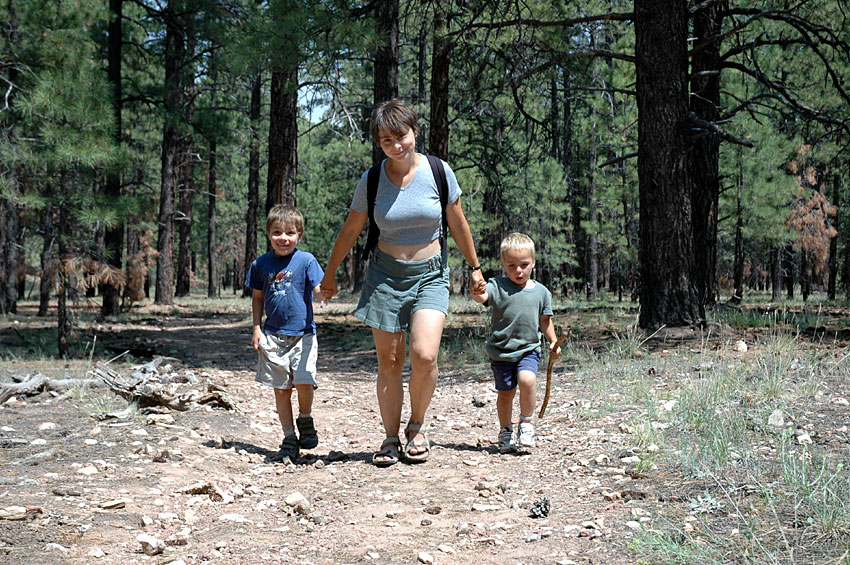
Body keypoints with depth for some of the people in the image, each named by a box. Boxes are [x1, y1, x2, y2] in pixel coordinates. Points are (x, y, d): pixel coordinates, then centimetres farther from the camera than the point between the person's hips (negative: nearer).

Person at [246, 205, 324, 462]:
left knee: (304, 381, -17)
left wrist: (324, 291, -31)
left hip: (303, 334, -3)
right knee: (281, 389, 4)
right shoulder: (261, 264, 6)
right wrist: (257, 328, 8)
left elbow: (318, 290, -7)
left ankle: (305, 419, 12)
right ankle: (289, 437, 15)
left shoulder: (306, 260, -3)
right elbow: (258, 298, 16)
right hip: (273, 336, 3)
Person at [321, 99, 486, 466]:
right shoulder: (371, 181, -5)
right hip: (386, 274, 1)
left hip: (430, 275, -1)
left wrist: (475, 267, 14)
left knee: (424, 354, -18)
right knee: (389, 363, 1)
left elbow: (458, 224, 6)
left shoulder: (439, 172, -7)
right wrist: (330, 273, 16)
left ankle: (417, 426, 6)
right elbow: (350, 231, 8)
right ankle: (391, 439, 16)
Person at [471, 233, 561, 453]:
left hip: (529, 349, 0)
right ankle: (505, 431, 27)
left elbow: (545, 321, 16)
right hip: (501, 351, 0)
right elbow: (481, 297, -24)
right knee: (505, 392, 7)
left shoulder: (541, 292, 4)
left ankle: (526, 423, -4)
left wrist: (553, 342, 8)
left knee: (527, 380, -24)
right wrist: (477, 291, -46)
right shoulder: (498, 286, -5)